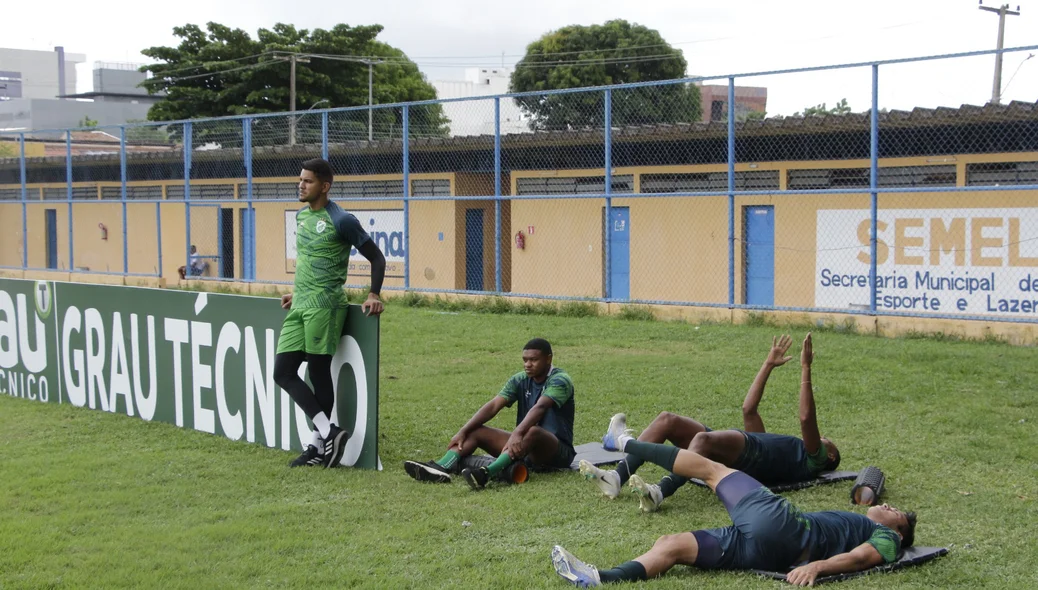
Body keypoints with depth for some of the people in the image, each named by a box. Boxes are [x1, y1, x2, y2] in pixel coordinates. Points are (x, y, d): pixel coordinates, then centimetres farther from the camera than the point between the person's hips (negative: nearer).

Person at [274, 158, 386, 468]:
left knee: (319, 373, -5)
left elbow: (376, 258, -3)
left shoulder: (341, 221, -8)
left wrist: (373, 295, -11)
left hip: (324, 305, -8)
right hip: (300, 305, 8)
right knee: (283, 373, 1)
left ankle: (319, 444, 5)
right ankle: (329, 432, 5)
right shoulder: (301, 216, 16)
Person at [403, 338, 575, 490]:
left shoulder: (560, 380, -13)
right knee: (475, 430, -6)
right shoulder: (520, 380, 6)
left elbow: (540, 407, -31)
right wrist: (463, 431, -17)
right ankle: (441, 468, -34)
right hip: (525, 449, 7)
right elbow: (493, 406, -5)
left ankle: (487, 473, -61)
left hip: (558, 452, -7)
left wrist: (518, 433, -47)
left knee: (533, 432, -39)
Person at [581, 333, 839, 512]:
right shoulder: (780, 446, 42)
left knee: (703, 438, -37)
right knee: (667, 420, -11)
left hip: (750, 457, -8)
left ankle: (659, 493, -55)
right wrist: (769, 365, 43)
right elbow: (748, 409, 43)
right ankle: (617, 477, -27)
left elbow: (806, 418, 1)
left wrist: (806, 369, 1)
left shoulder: (813, 458, 20)